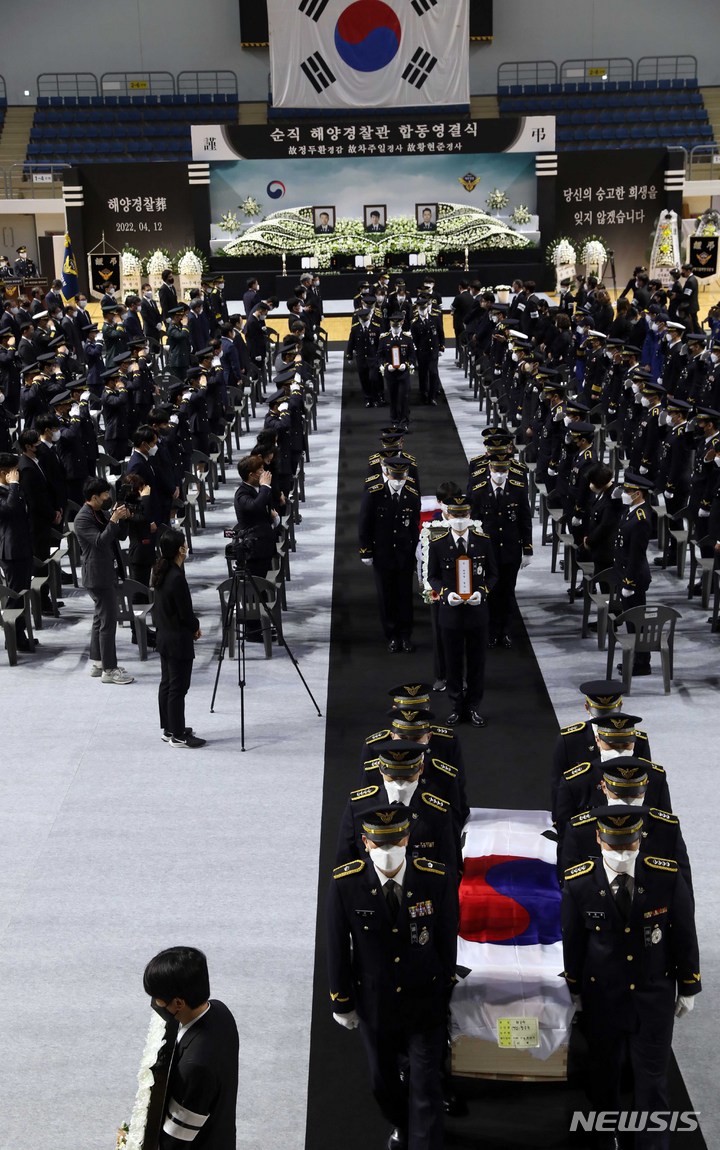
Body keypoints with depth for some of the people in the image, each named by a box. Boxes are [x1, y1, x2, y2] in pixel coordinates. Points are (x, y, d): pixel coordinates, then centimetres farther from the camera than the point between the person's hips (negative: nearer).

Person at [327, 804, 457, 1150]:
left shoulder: (437, 879, -20)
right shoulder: (345, 884, -21)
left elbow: (447, 940, -5)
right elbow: (337, 948, -8)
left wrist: (445, 989, 5)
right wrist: (342, 1002, 1)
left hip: (426, 1005, -1)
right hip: (374, 1004, 2)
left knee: (425, 1091, 4)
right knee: (383, 1082, 23)